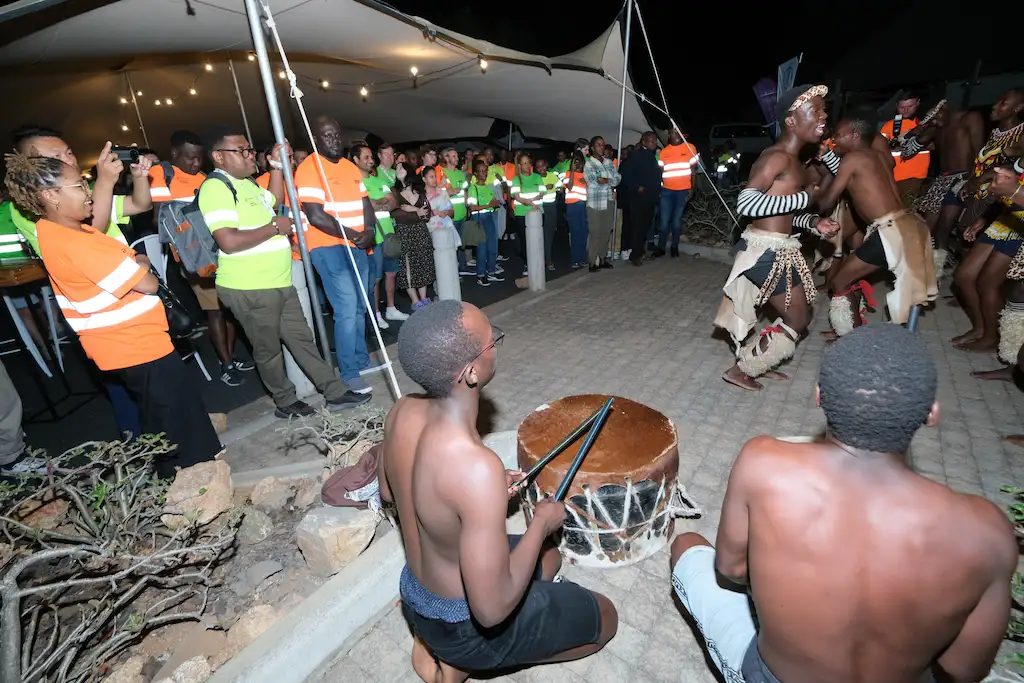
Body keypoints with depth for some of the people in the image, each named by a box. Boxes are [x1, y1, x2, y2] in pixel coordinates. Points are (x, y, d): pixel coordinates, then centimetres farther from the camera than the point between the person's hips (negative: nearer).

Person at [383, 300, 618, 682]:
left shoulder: (402, 412, -15)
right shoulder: (476, 468, -41)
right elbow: (492, 609, -31)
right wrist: (542, 522, -17)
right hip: (466, 625, -6)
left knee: (549, 557, 29)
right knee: (605, 617, 16)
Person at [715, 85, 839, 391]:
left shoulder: (796, 162, 16)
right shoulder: (777, 157, -15)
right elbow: (745, 203, -29)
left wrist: (814, 222, 3)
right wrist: (804, 198, -21)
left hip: (780, 250, 10)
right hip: (766, 250, -10)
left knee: (797, 315, 21)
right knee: (798, 321, 2)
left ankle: (757, 363, 34)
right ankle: (741, 369, 13)